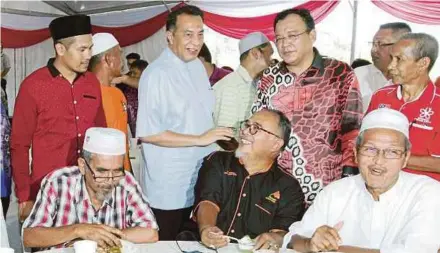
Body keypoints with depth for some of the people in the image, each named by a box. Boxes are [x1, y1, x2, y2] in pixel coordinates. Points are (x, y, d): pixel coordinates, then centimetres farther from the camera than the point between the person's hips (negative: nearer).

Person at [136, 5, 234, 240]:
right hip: (170, 189, -7)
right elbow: (148, 133, -22)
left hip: (202, 182, 7)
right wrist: (200, 140, -21)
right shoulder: (157, 74, -18)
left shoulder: (198, 66, 8)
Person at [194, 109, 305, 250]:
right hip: (207, 247, 2)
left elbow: (284, 231, -4)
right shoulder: (218, 162, 10)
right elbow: (208, 202, -3)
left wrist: (275, 239, -28)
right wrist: (206, 229, -25)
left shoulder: (289, 188, 6)